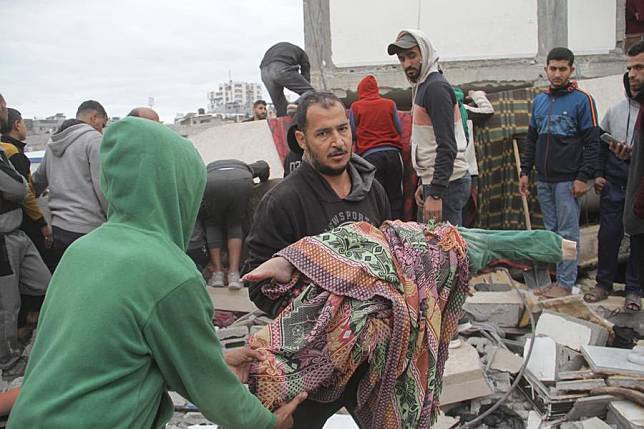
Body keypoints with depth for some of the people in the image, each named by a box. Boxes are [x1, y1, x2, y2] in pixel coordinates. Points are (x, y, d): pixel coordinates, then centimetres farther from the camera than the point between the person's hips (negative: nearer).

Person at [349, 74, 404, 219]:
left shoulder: (355, 107, 1)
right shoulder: (390, 104, 5)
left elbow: (352, 134, 4)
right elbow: (399, 130, 9)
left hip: (370, 155, -2)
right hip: (392, 153, 2)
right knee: (395, 197, 8)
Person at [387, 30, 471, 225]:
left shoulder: (436, 87, -14)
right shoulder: (423, 85, 17)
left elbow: (447, 147, -21)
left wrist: (436, 194, -25)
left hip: (446, 183, -10)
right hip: (434, 180, 10)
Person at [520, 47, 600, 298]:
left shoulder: (582, 101, -4)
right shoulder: (539, 101, 13)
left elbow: (592, 143, -8)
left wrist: (583, 177, -14)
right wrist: (525, 171, 12)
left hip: (568, 181, -6)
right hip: (544, 180, 6)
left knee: (568, 233, -1)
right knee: (551, 231, 11)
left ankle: (566, 283, 6)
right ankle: (556, 278, 20)